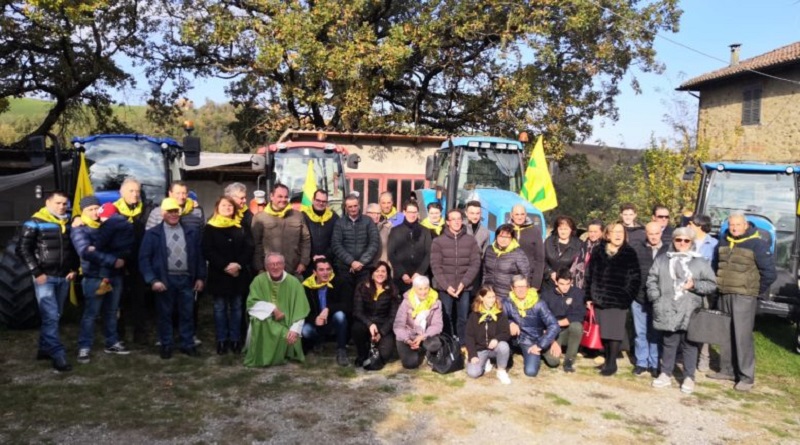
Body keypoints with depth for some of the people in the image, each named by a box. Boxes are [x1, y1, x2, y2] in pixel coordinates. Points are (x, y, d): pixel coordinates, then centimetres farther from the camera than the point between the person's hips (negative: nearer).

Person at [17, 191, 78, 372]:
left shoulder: (69, 223, 10)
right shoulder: (35, 223, -6)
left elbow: (74, 248, 18)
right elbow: (23, 249, -8)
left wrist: (74, 269, 5)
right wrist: (36, 273, -12)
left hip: (63, 277, 6)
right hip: (45, 277, -6)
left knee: (56, 316, 12)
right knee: (50, 316, -9)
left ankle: (45, 349, 24)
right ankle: (58, 355, -10)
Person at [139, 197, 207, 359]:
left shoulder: (192, 231, 6)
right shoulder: (153, 233, -1)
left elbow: (199, 255, 8)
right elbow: (144, 258, -5)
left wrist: (200, 277, 3)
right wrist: (152, 280, -13)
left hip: (186, 279, 2)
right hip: (165, 279, -2)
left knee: (187, 314, 9)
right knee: (165, 314, 8)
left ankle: (188, 344, 20)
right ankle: (166, 345, 21)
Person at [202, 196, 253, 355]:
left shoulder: (240, 227, 8)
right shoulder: (210, 228, -1)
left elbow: (249, 248, 1)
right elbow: (207, 251, -9)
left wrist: (239, 264, -14)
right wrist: (225, 265, -17)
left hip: (239, 274, 2)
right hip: (219, 274, -2)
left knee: (236, 308, 8)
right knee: (220, 308, 6)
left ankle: (235, 339, 16)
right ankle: (221, 340, 14)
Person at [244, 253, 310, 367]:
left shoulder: (293, 282, -7)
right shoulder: (259, 280, -7)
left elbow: (300, 310, -8)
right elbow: (251, 303, -8)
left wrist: (295, 329, -20)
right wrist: (272, 309, -19)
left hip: (286, 325, 1)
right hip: (265, 322, -1)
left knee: (289, 338, -27)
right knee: (259, 321, -32)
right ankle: (259, 358, -13)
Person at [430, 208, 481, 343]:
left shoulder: (471, 240, 5)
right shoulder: (438, 241, 2)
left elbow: (475, 264, 0)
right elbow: (436, 266, -2)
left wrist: (463, 283, -10)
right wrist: (446, 286, -11)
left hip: (465, 287, 1)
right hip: (445, 287, -1)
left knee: (463, 319, 5)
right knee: (446, 318, 3)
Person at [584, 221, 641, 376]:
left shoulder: (629, 253, 0)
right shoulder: (598, 252, 7)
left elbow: (635, 278, -1)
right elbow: (589, 275, 8)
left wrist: (628, 296, -9)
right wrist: (589, 296, 5)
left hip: (619, 300, -3)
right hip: (600, 298, 3)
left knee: (615, 332, -2)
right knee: (603, 331, 10)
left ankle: (612, 363, 9)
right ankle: (607, 359, 23)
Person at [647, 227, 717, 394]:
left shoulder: (700, 262, 7)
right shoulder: (662, 260, 11)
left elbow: (712, 285, 6)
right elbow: (652, 280, 9)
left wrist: (695, 285, -10)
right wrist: (655, 297, -3)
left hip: (689, 312, -1)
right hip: (667, 311, 1)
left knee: (689, 345, 5)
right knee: (668, 344, 9)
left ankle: (689, 378, 15)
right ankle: (666, 375, 19)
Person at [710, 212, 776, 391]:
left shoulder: (757, 244, -9)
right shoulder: (723, 242, 10)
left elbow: (769, 272, -10)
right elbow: (715, 265, 23)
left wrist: (758, 291, -2)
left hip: (744, 296, -6)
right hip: (724, 295, 6)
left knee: (742, 336, -7)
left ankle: (747, 377, 1)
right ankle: (727, 370, 24)